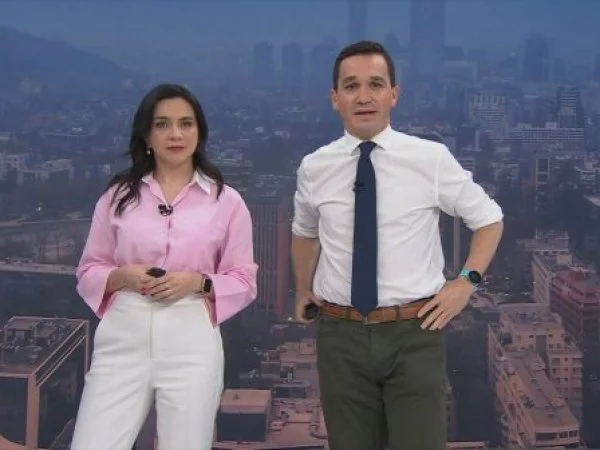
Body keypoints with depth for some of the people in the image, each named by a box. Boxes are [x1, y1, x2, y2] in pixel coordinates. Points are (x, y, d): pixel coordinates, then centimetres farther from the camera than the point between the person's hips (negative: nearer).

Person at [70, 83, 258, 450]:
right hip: (123, 338, 1)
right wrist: (121, 276, -10)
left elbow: (244, 281, 5)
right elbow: (89, 272, 11)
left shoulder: (226, 200, 3)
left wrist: (198, 282, -12)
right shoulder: (118, 195, 6)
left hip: (191, 341, -1)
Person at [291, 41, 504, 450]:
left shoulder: (432, 158, -5)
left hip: (414, 333, -2)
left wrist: (467, 281, -2)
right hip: (340, 335, 2)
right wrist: (303, 291, 25)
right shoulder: (314, 168, 2)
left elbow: (489, 219, 8)